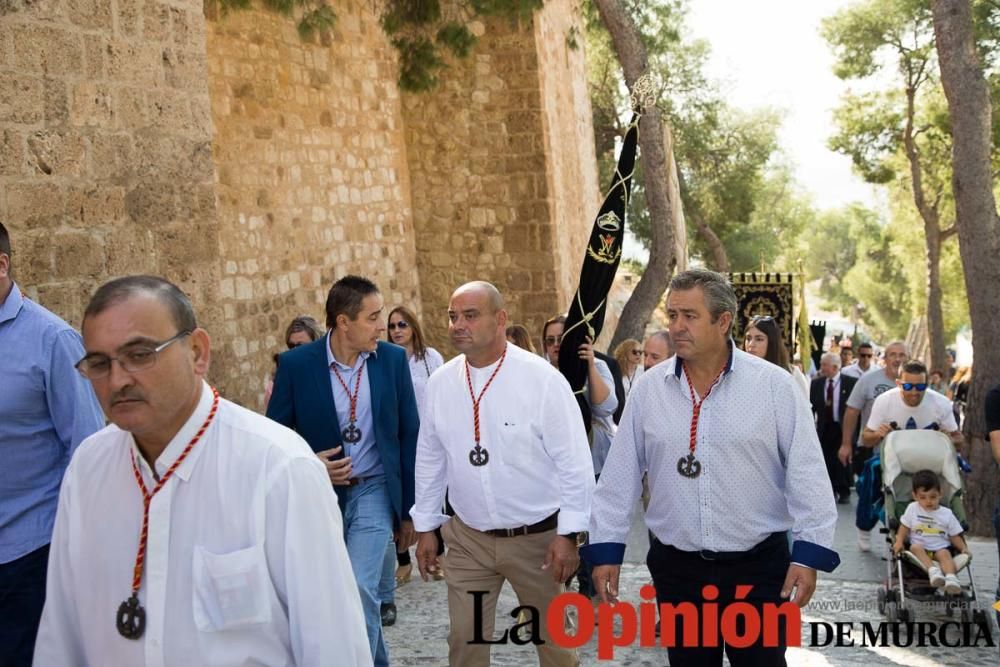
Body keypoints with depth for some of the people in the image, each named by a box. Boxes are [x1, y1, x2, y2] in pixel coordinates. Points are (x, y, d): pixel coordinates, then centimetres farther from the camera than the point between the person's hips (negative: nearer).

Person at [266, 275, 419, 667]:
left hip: (374, 493, 0)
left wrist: (410, 509, 3)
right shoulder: (296, 364, -9)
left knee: (360, 591, -16)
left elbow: (409, 436, 2)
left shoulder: (393, 359, -5)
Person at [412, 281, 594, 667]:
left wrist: (568, 534, -13)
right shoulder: (440, 382, -1)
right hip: (468, 538, 3)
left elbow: (574, 461, -12)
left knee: (553, 636, 13)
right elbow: (430, 459, 8)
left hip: (537, 537, -3)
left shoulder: (542, 378, -15)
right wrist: (425, 527, 10)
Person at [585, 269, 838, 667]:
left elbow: (807, 474, -6)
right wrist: (606, 548, 4)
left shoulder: (774, 385, -7)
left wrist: (810, 553, -10)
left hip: (758, 565, -2)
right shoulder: (648, 388, 0)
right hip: (676, 566, 3)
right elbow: (620, 476, 4)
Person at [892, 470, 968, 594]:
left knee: (944, 553, -32)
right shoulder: (912, 509, 4)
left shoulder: (947, 514, 5)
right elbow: (904, 527, 8)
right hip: (921, 548, 0)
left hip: (940, 549, 0)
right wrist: (899, 542, -9)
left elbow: (955, 536, 9)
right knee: (915, 547, -31)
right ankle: (933, 570, -50)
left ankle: (951, 577, -53)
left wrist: (964, 548, -8)